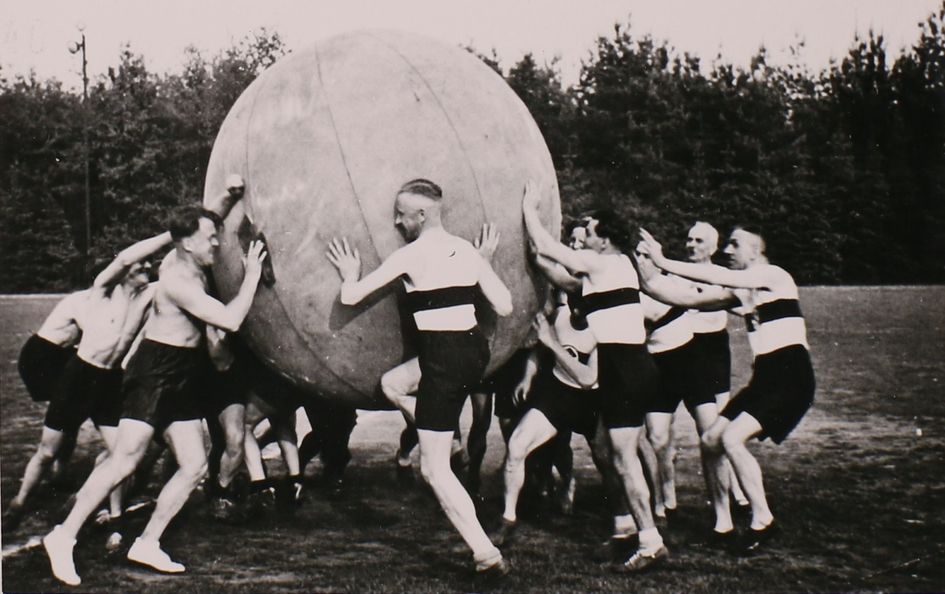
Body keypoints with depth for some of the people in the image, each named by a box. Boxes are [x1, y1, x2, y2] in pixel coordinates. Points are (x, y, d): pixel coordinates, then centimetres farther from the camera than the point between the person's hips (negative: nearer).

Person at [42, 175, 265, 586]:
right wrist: (252, 272, -17)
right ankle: (64, 537, -4)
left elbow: (208, 221, 26)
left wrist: (230, 196, 6)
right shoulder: (178, 282, -22)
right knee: (125, 460, -14)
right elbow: (231, 319, -28)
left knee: (194, 466, 5)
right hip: (154, 373, -10)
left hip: (180, 380, 10)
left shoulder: (183, 260, 6)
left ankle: (147, 544, 12)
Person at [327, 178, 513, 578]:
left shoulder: (410, 256, -7)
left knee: (434, 468, -1)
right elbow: (504, 307, 10)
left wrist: (349, 275, 19)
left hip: (443, 359, -7)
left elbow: (350, 298, -4)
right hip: (476, 351, 7)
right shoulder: (467, 251, 9)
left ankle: (486, 554, -8)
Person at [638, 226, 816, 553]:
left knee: (732, 438, -20)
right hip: (764, 377, 9)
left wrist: (665, 262, -22)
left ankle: (763, 521, -9)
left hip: (790, 378, -9)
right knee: (711, 439, 4)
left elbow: (720, 277, -22)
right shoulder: (742, 289, 15)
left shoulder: (773, 275, -9)